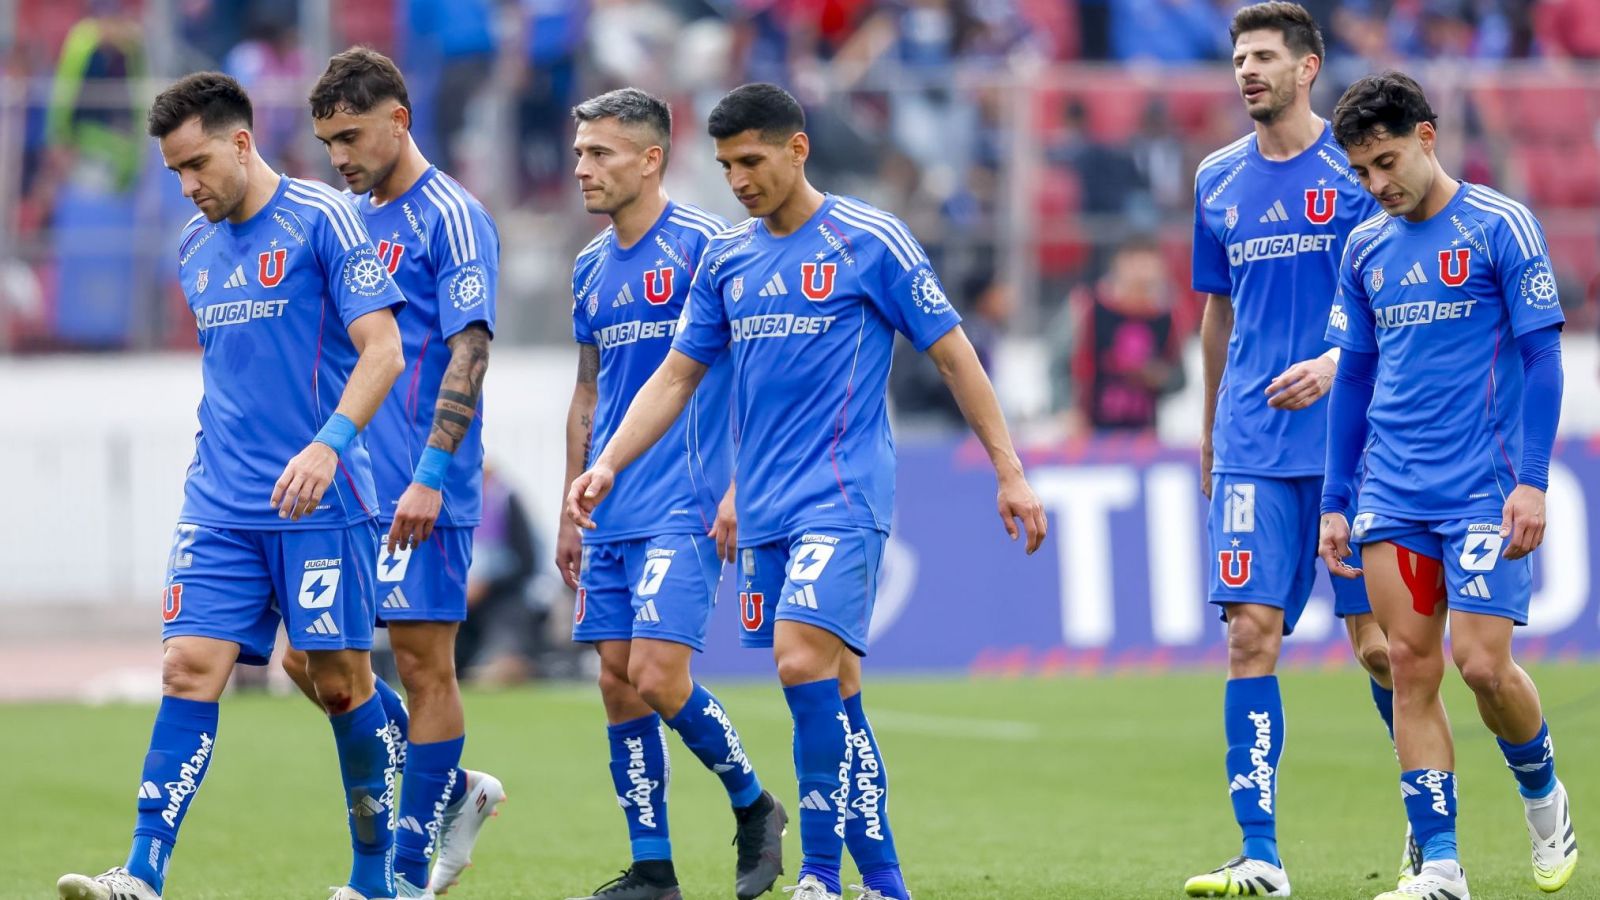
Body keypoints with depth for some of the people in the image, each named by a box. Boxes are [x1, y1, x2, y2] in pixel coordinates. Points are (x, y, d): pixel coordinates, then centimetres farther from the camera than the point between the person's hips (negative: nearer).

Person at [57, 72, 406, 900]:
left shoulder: (321, 220, -7)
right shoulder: (195, 248, 14)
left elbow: (382, 350, -12)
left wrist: (329, 443, -24)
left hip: (319, 501, -5)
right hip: (219, 505, 5)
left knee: (340, 683, 2)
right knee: (189, 668, -7)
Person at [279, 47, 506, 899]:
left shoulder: (451, 218, -9)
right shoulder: (350, 220, 15)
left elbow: (469, 352, -16)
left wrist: (429, 477, -22)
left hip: (420, 498, -8)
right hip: (346, 490, 8)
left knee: (423, 667, -2)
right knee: (310, 656, 4)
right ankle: (454, 789, 19)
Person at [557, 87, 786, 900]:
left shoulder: (703, 245, -8)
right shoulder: (590, 268, 15)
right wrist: (572, 510, 20)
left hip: (684, 508, -7)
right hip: (610, 517, 7)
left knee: (657, 678, -14)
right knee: (618, 684, 3)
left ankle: (753, 804, 9)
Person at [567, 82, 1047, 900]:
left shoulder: (871, 242, -5)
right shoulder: (726, 259, 12)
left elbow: (953, 355, -1)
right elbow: (676, 377, 16)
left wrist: (1009, 472, -3)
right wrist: (607, 465, 3)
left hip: (841, 498, -6)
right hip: (765, 510, 6)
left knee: (804, 662, -21)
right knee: (832, 686, 7)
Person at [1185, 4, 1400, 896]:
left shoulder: (1357, 169, -2)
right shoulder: (1219, 181, 11)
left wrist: (1338, 363, -20)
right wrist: (1209, 430, 24)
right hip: (1252, 447, 3)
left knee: (1377, 640, 0)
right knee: (1252, 631, -7)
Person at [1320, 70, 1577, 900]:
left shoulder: (1500, 227, -5)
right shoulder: (1365, 249, 10)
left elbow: (1540, 357, -6)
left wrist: (1532, 481, -13)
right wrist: (1335, 504, 13)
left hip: (1482, 489, -5)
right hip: (1391, 495, 5)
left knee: (1480, 663, -10)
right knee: (1411, 664, -1)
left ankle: (1543, 794, 20)